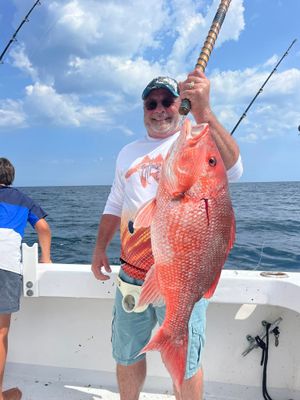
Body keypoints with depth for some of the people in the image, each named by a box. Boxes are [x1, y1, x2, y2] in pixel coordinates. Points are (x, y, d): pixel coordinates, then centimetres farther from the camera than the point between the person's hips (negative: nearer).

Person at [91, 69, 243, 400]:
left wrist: (204, 113, -36)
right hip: (131, 274, 5)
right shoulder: (128, 153, 14)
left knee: (186, 366, 9)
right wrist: (100, 248, 11)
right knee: (127, 356, 20)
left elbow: (232, 171, -25)